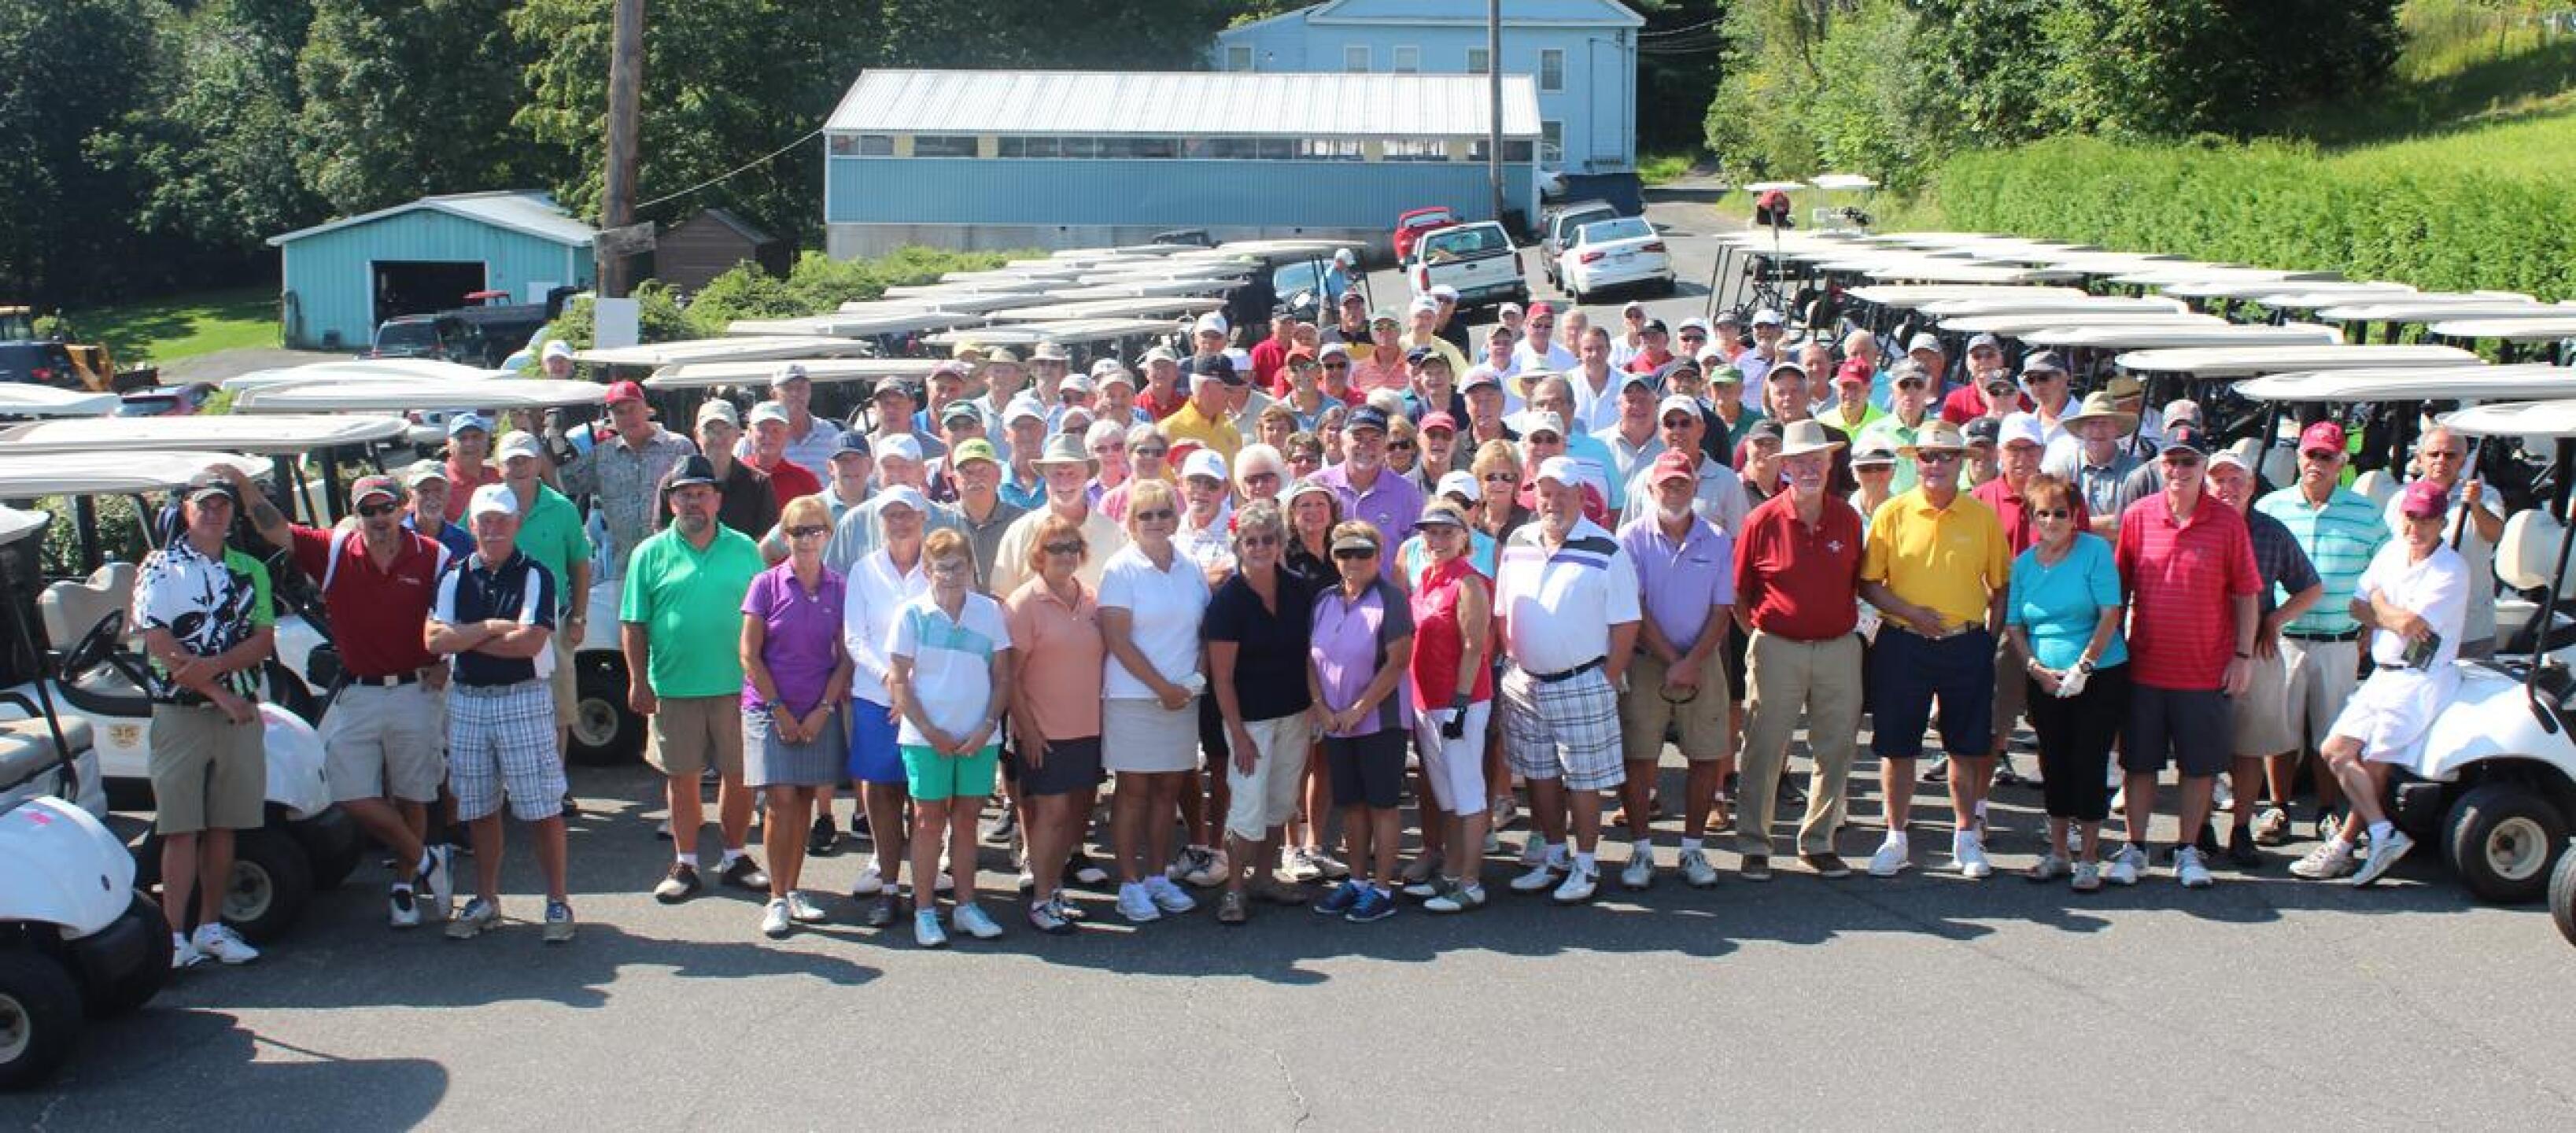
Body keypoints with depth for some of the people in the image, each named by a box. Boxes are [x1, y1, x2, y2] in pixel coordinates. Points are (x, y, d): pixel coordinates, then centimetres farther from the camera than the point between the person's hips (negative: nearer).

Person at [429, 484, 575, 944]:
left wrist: (465, 639, -9)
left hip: (524, 700, -4)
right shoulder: (454, 578, 7)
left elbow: (531, 642, -17)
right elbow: (433, 639, -5)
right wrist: (491, 627, -13)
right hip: (467, 701, 4)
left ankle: (558, 902, 6)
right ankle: (486, 901, 24)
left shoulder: (535, 576, -5)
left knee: (543, 808, -2)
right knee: (479, 809, 13)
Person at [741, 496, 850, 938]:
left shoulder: (839, 587, 3)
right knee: (781, 801, -7)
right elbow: (750, 656, -4)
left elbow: (845, 656, 4)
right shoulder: (767, 584, -4)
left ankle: (793, 890, 18)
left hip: (819, 711, 2)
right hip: (770, 708, -2)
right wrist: (779, 711, -8)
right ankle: (777, 899, -1)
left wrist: (824, 709, -6)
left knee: (804, 800, 7)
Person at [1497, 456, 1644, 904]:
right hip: (1525, 683, 5)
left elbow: (1626, 627, -9)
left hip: (1581, 685, -5)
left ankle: (1585, 866, 14)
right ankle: (1554, 858, 28)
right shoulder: (1517, 544, 5)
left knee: (1584, 779, 3)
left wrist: (1607, 683, -11)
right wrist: (1514, 661, 5)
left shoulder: (1606, 552, -10)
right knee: (1540, 775, 14)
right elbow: (1501, 613, 13)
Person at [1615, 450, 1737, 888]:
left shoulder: (1717, 541, 2)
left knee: (1707, 756, 2)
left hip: (1702, 660, 2)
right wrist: (1671, 661, -13)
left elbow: (1722, 611, 0)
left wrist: (1692, 663, -12)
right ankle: (1640, 851, 9)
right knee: (1637, 757, -2)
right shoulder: (1633, 538, -4)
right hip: (1645, 661, -2)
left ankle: (1693, 850, 15)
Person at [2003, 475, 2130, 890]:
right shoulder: (2024, 562, 7)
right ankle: (2059, 852, 21)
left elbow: (2110, 615, -11)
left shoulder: (2095, 550, -6)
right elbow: (2013, 627, 8)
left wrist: (2082, 668, -15)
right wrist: (2037, 670, -6)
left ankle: (2088, 859, 6)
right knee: (2054, 765, 9)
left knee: (2089, 763, -3)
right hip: (2045, 681, 4)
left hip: (2099, 679, -4)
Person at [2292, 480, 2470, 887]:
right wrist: (2395, 619, -11)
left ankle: (2342, 848, -1)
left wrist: (2379, 604, -2)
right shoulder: (2391, 553, 9)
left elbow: (2409, 625, -21)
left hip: (2421, 681, -8)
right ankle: (2383, 834, 1)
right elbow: (2356, 606, 6)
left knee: (2373, 765, -8)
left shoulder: (2451, 571, -14)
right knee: (2336, 750, 2)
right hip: (2383, 674, 8)